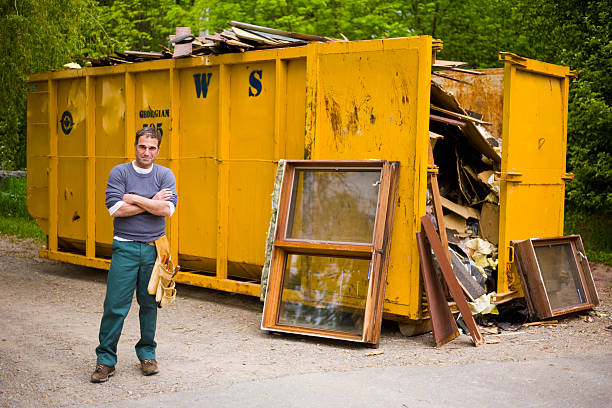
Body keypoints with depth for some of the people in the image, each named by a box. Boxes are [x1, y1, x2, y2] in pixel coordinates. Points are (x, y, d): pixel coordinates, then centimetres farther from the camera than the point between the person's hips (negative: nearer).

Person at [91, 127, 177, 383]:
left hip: (154, 248, 2)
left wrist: (135, 199, -11)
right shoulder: (119, 173, 0)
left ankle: (147, 353, 24)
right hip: (125, 247, -1)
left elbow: (167, 209, -9)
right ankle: (106, 359, 7)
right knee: (115, 305, -3)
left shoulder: (165, 175, 5)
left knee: (149, 304, 9)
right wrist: (152, 202, -8)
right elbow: (116, 209, -12)